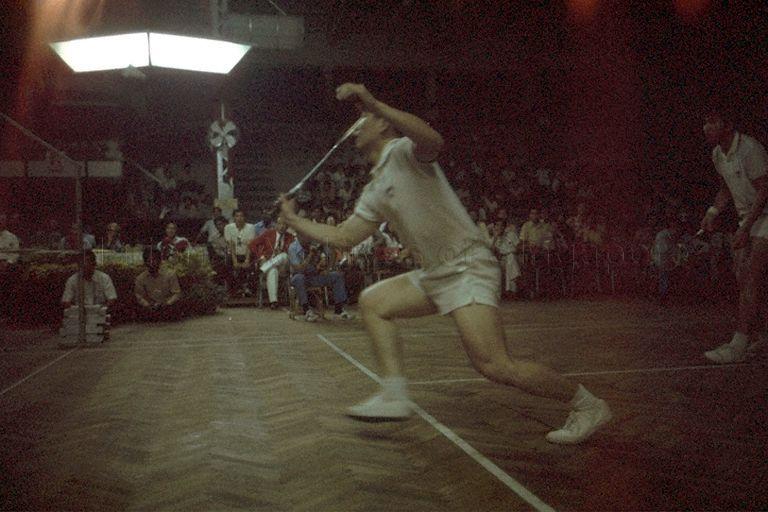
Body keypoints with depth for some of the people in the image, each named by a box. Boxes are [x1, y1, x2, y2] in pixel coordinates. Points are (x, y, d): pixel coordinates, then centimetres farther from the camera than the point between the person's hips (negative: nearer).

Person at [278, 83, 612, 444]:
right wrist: (295, 221, 22)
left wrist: (374, 104, -39)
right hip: (434, 274, 9)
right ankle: (394, 396, 8)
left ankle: (588, 405, 0)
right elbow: (343, 237, 23)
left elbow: (433, 141, -33)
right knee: (373, 302, 10)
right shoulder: (374, 191, 18)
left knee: (495, 366, -18)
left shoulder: (405, 151, -7)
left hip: (467, 267, -9)